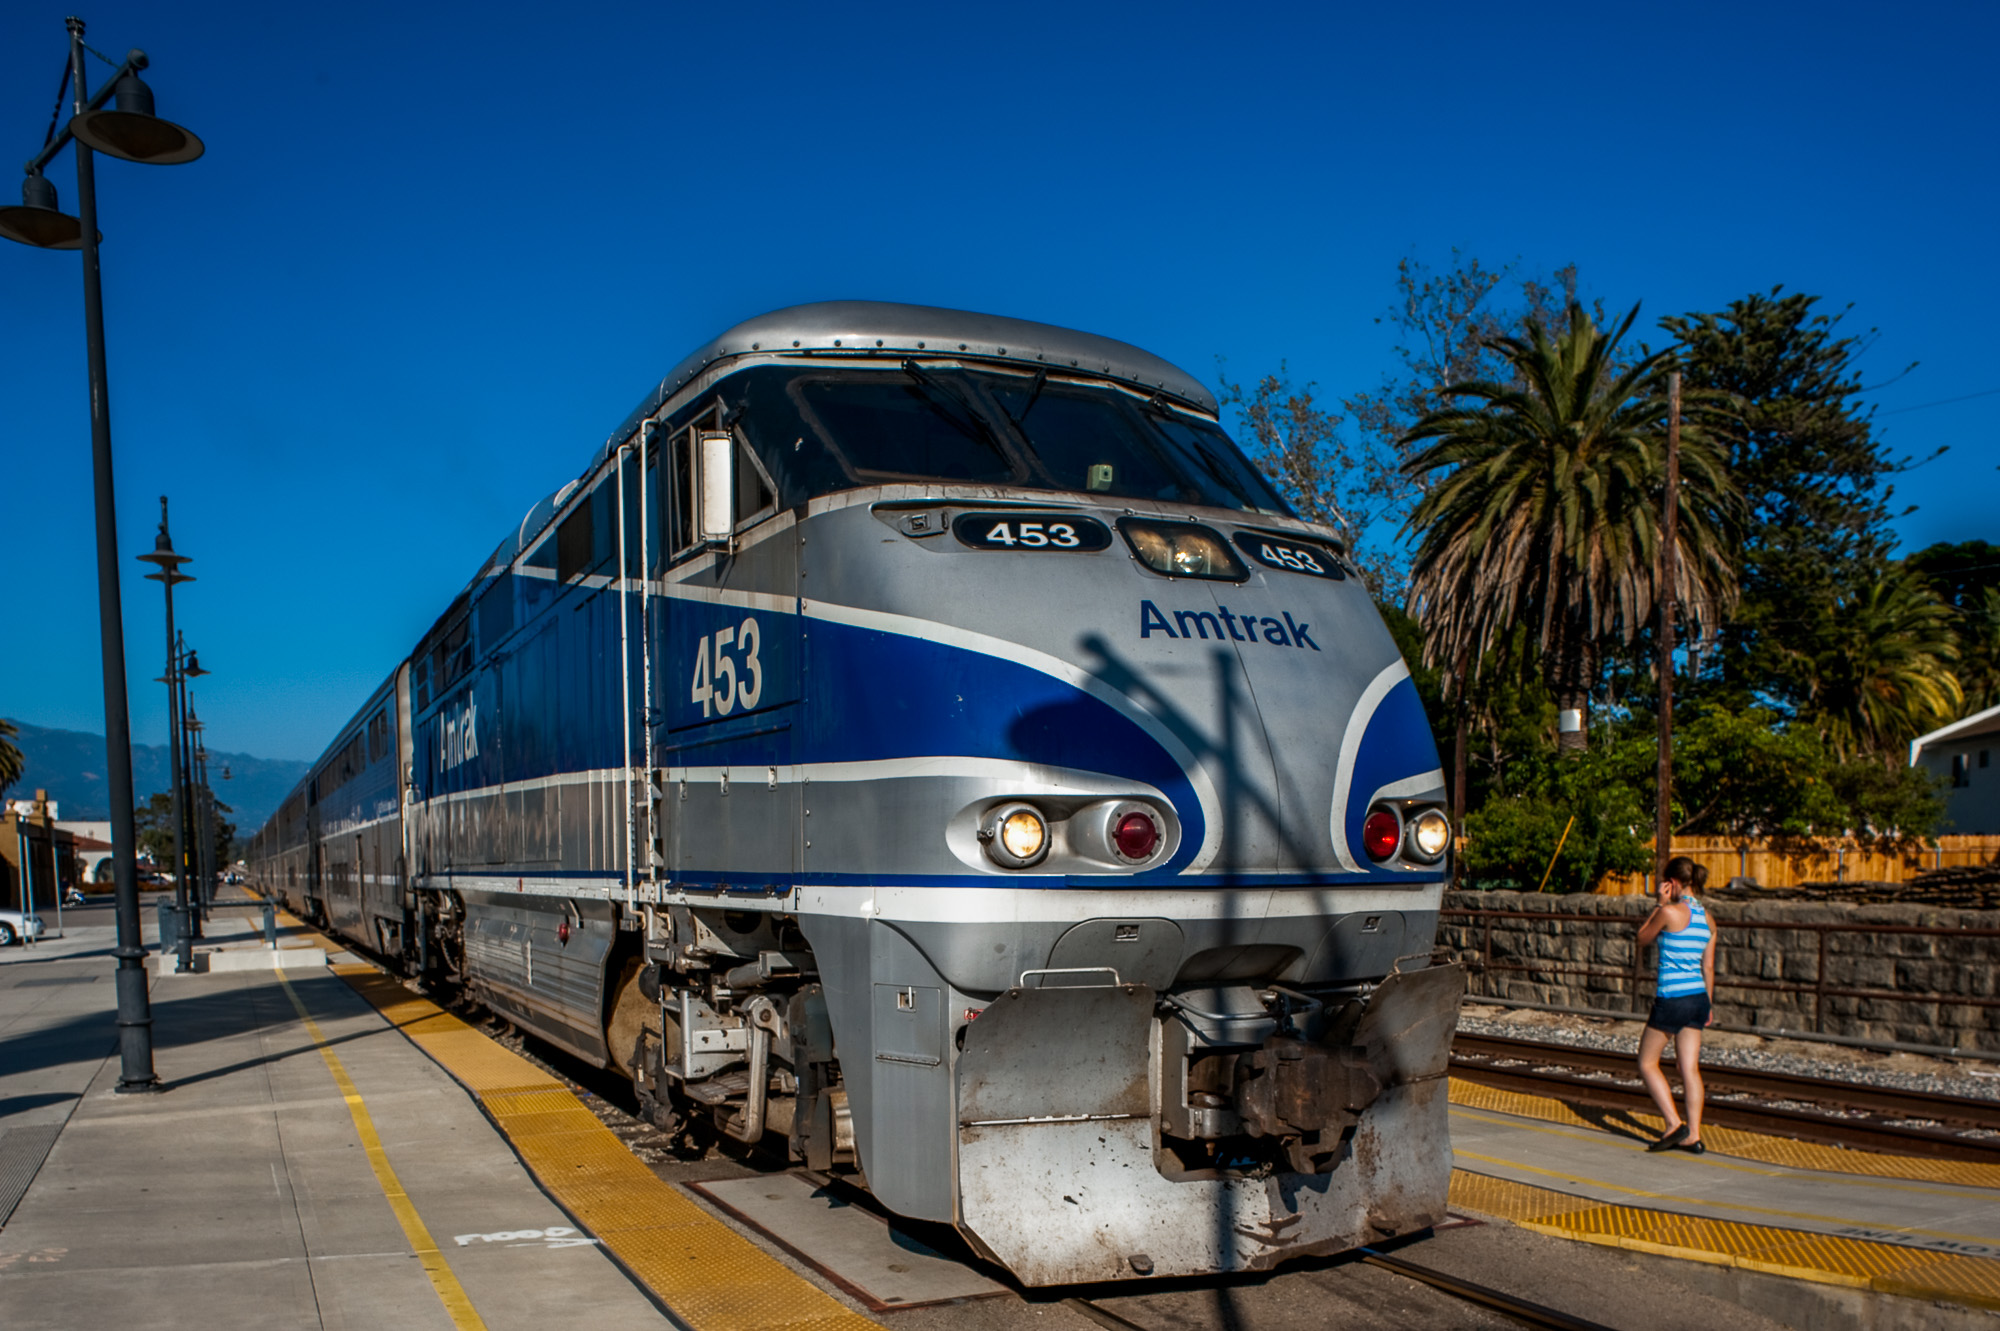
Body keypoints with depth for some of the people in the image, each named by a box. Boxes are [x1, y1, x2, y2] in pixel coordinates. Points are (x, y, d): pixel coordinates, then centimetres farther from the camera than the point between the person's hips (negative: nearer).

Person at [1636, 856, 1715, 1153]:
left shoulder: (1670, 912, -13)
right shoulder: (1706, 918, 8)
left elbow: (1642, 939, 3)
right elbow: (1708, 966, 13)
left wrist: (1661, 903, 4)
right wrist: (1708, 1004, 21)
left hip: (1671, 998, -7)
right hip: (1698, 997, 7)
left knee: (1647, 1063, 6)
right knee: (1690, 1069, 8)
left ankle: (1674, 1124, -4)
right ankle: (1693, 1135, 8)